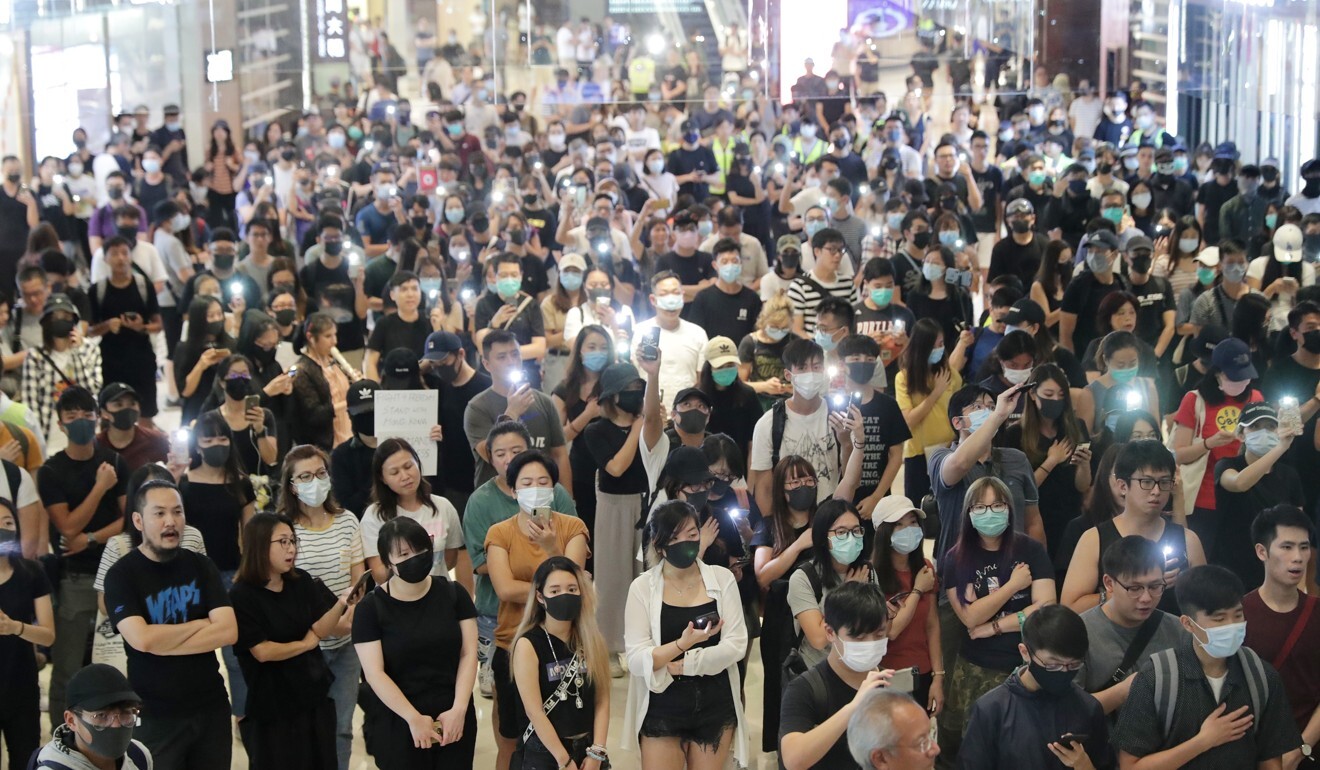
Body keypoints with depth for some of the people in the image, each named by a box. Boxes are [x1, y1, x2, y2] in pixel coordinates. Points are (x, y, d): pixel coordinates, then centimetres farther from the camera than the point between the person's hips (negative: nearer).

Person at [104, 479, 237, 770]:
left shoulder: (201, 566, 3)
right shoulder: (122, 574, -8)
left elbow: (229, 631, -9)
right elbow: (142, 639, -22)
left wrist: (162, 642, -16)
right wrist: (201, 624, -9)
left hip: (211, 706, 3)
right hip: (155, 715, -3)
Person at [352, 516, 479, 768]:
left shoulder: (453, 594, 3)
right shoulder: (370, 608, -5)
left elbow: (468, 654, 0)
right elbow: (374, 673, -10)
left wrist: (458, 710, -10)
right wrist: (414, 718, -14)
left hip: (455, 719, 2)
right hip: (397, 724, -2)